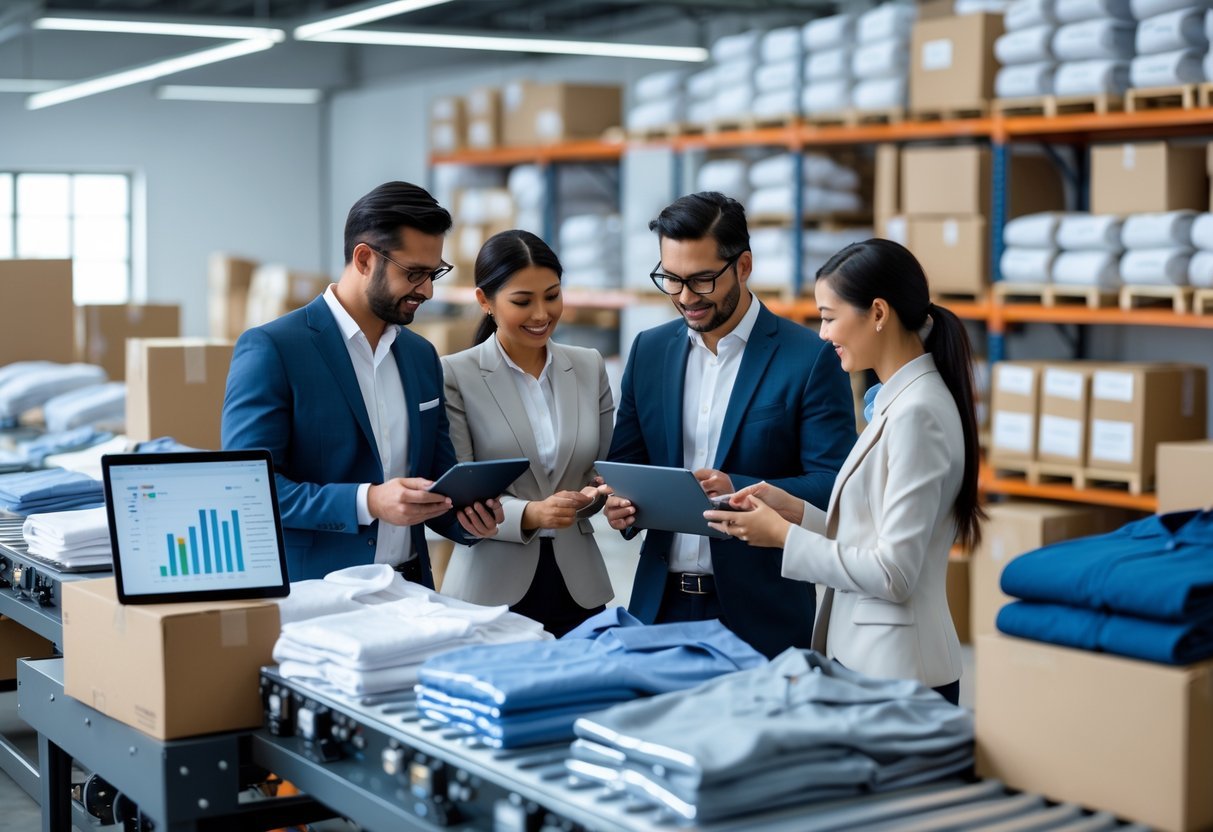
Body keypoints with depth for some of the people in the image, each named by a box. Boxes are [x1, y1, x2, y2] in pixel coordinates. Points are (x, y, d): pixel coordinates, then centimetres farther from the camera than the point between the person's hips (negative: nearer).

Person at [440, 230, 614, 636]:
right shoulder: (455, 375, -6)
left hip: (579, 587, 4)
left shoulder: (590, 366, 8)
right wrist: (528, 515, -23)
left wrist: (601, 493, -8)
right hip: (492, 590, -3)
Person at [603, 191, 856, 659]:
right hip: (660, 602, 4)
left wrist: (740, 492, -25)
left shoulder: (810, 358, -8)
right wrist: (621, 502, -8)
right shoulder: (649, 350, 8)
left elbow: (833, 484, -10)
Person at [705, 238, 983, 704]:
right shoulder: (898, 402, 11)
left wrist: (784, 536, -13)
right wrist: (795, 510, 2)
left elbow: (893, 574, -20)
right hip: (864, 656, 9)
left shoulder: (917, 412, -18)